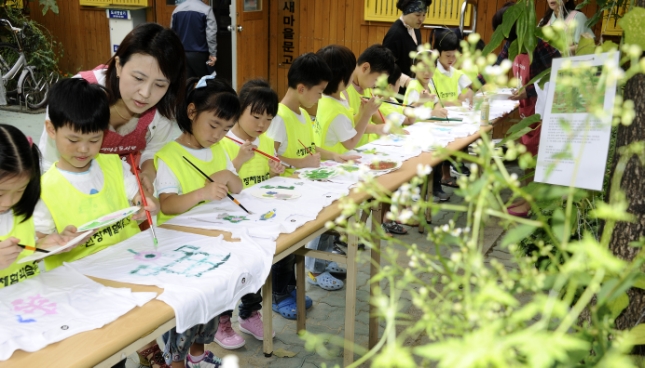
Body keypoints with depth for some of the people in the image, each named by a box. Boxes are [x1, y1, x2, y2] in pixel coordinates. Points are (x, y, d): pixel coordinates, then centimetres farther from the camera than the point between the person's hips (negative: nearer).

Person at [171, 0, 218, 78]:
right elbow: (211, 34, -14)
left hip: (182, 53, 4)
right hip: (199, 54, -4)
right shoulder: (206, 9, -8)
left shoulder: (176, 10, 8)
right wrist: (213, 54, -11)